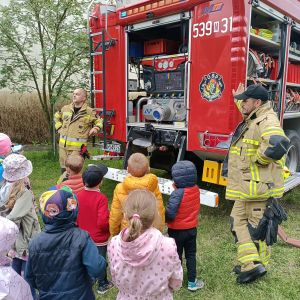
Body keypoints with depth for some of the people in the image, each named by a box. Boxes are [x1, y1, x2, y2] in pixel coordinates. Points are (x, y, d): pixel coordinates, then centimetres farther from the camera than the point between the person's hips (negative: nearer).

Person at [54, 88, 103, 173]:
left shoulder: (89, 112, -1)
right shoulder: (65, 108, 11)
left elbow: (99, 121, 12)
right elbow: (57, 116, 31)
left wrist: (96, 128, -7)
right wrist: (59, 127, 18)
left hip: (77, 147, -5)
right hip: (63, 145, 5)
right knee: (64, 169, 13)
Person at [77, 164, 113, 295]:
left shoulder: (79, 195, -10)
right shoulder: (101, 198, -27)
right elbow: (102, 222, -29)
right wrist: (109, 228, -8)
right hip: (99, 238, -5)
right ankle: (102, 285, 32)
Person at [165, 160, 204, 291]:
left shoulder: (177, 193, -28)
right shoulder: (196, 190, -8)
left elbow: (170, 213, -31)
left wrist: (164, 219, -8)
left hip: (177, 231, -5)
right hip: (192, 229, 5)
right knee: (191, 255, 20)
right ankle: (192, 282, 28)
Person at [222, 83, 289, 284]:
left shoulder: (267, 121, -19)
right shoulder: (253, 119, 13)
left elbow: (278, 144, -39)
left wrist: (259, 158, -25)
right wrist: (239, 99, 44)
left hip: (258, 187, -10)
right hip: (247, 187, 10)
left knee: (256, 226, 3)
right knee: (238, 221, 15)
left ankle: (256, 264, 17)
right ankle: (250, 263, 22)